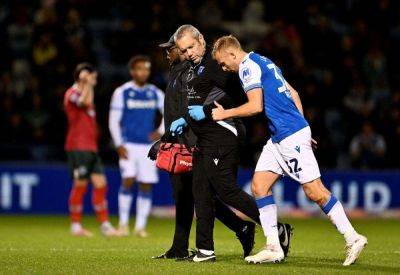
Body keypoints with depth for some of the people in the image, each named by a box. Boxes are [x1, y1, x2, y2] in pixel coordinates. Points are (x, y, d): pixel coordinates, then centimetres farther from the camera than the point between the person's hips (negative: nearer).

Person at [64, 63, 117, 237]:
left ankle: (105, 224, 4)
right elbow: (86, 102, -28)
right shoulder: (72, 94, -8)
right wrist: (87, 83, -23)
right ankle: (76, 226, 3)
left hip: (91, 148, 9)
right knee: (80, 185, -5)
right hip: (78, 147, -9)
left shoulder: (85, 93, 22)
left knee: (100, 184, 2)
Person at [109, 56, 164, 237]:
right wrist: (119, 145, -9)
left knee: (146, 186, 0)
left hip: (148, 146, 3)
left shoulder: (155, 93, 9)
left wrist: (161, 132, 0)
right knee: (128, 180, -17)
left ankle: (141, 226, 8)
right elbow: (113, 121, -1)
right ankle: (123, 224, -7)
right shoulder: (122, 92, 0)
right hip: (128, 145, -3)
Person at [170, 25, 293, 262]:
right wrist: (185, 120, 18)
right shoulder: (195, 68, 20)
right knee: (201, 191, 8)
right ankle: (205, 250, 11)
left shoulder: (214, 63, -11)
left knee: (226, 189, -13)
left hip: (222, 134, -10)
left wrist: (206, 112, -19)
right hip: (205, 139, 10)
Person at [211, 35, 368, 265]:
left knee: (314, 191, -8)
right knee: (259, 185, 4)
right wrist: (301, 127, 21)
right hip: (279, 137, 10)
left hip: (291, 135, -10)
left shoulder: (248, 66, -10)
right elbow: (293, 94, 21)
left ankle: (353, 239, -1)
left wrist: (224, 114, -8)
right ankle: (273, 248, 3)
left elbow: (255, 106, -20)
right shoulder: (263, 62, 19)